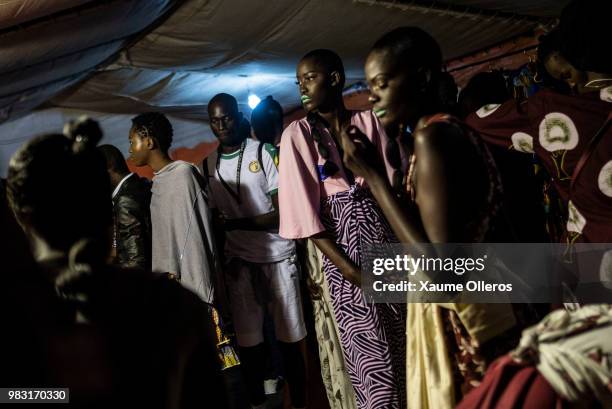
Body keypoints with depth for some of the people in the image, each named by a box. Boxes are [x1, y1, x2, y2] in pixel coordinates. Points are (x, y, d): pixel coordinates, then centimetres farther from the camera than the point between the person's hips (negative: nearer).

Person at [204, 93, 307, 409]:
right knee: (248, 341, 6)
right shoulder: (208, 166, 8)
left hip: (278, 258, -3)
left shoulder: (265, 152, -5)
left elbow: (283, 215, -9)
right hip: (239, 263, 3)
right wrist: (224, 257, -2)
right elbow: (214, 219, 12)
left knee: (289, 339, 2)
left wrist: (236, 223, -18)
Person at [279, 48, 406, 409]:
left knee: (405, 342, 6)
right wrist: (349, 269, -10)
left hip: (382, 229, 2)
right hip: (341, 243, -2)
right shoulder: (297, 135, 0)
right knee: (371, 353, 0)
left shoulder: (369, 121, 5)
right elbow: (305, 211, -5)